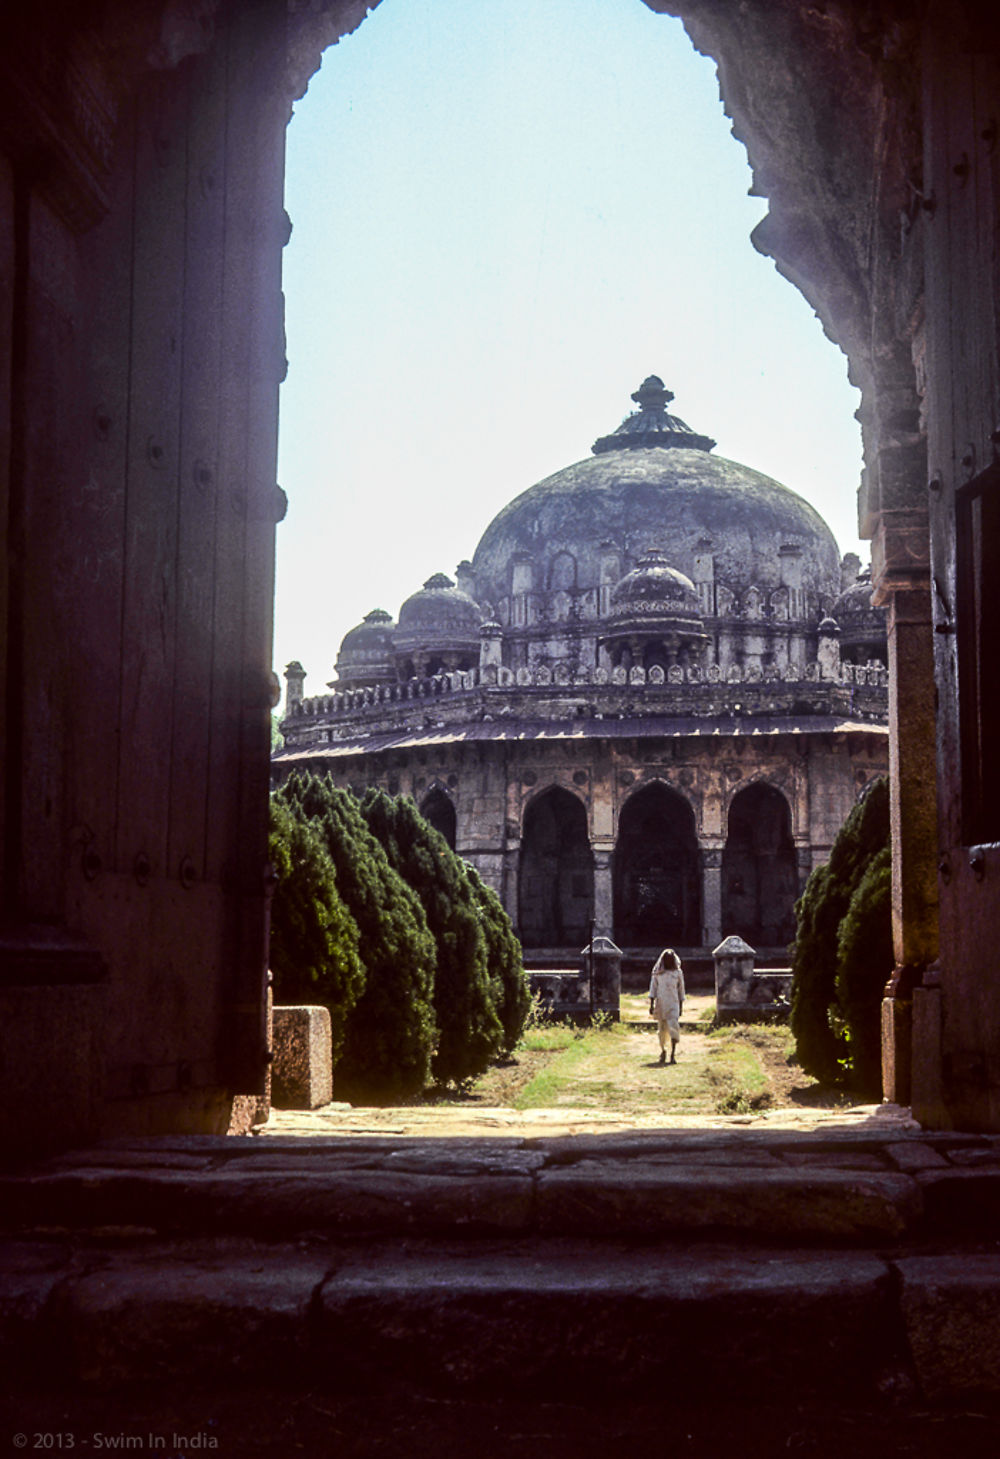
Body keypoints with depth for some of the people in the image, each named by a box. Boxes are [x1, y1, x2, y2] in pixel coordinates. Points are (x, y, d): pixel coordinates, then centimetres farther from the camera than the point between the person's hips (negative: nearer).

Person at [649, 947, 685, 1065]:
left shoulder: (678, 972, 6)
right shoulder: (657, 972, 6)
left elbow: (681, 989, 10)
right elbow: (653, 988, 5)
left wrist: (681, 1006, 8)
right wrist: (651, 1005, -2)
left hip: (673, 1004, -1)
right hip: (660, 1003, 1)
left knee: (674, 1027, -13)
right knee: (661, 1028, 7)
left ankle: (673, 1054, -12)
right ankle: (663, 1050, 27)